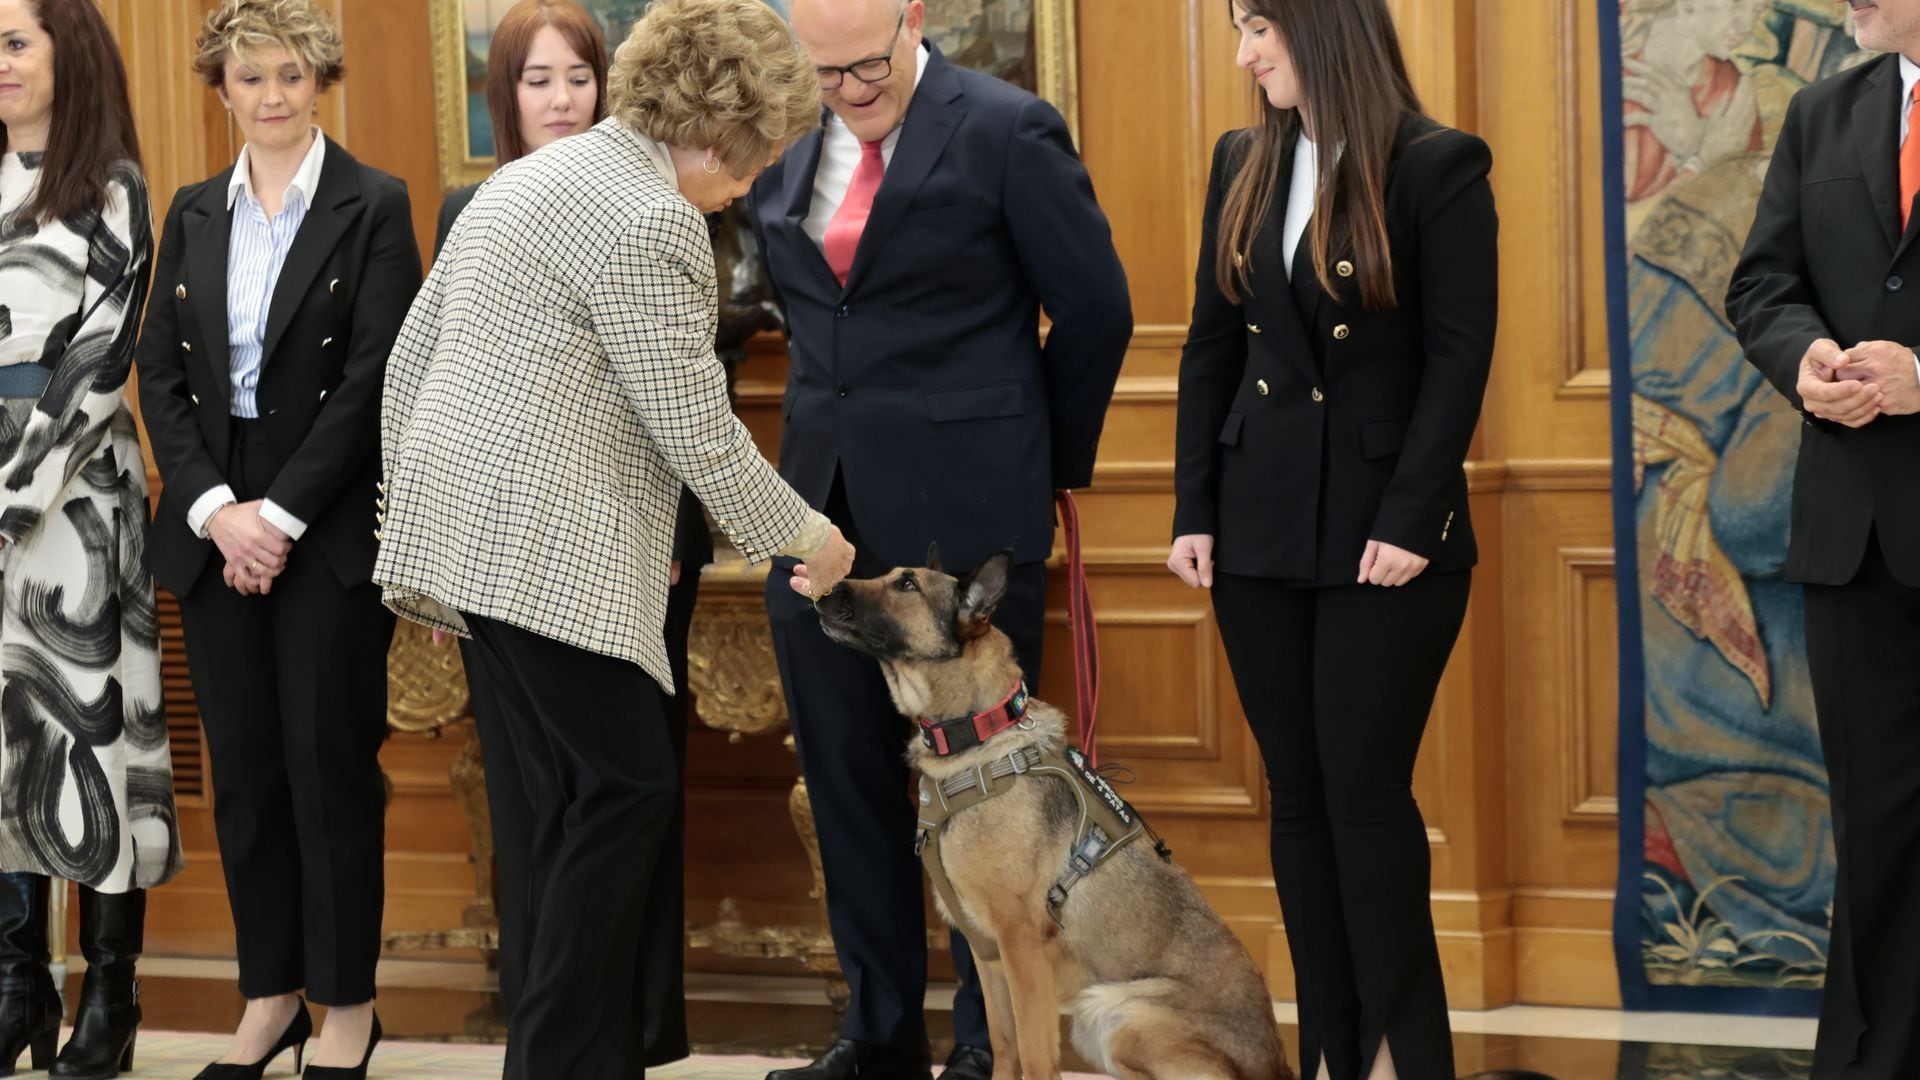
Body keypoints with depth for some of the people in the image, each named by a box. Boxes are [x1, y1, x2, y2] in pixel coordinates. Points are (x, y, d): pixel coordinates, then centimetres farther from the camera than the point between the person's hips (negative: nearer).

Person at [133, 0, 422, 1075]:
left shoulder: (373, 206, -4)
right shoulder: (194, 215, 10)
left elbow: (375, 374, -11)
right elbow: (161, 373, 5)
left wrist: (281, 512, -14)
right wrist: (213, 508, -8)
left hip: (331, 529, -4)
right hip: (217, 529, 4)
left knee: (331, 764, 0)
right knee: (244, 768, 8)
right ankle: (271, 993, 18)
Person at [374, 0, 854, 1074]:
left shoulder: (522, 181, 19)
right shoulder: (654, 221, -12)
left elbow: (409, 360, 20)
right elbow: (698, 432, -11)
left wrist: (416, 527, 24)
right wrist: (805, 533, 3)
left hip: (462, 529, 10)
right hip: (547, 548, -10)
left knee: (570, 800, 12)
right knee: (630, 788, -4)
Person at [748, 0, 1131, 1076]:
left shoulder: (1007, 132, -9)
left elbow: (1095, 309, -3)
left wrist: (1052, 466, 5)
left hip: (965, 514, -6)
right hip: (824, 508, 6)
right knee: (847, 776, 10)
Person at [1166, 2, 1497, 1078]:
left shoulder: (1438, 168, -7)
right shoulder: (1244, 163, 8)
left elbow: (1460, 360, -10)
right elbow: (1212, 346, 9)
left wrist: (1410, 522, -15)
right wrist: (1194, 510, 3)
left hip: (1386, 532, -5)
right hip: (1262, 530, 5)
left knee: (1365, 790, -4)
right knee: (1298, 795, 6)